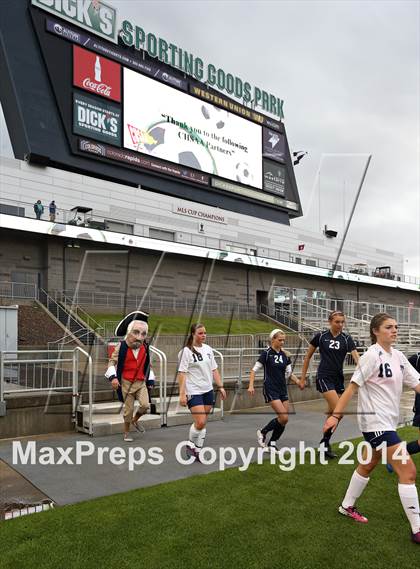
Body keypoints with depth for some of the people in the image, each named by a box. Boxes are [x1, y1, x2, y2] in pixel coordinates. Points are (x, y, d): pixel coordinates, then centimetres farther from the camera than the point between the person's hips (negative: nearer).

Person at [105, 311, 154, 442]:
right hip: (126, 383, -3)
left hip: (141, 382, 3)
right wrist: (113, 377, -21)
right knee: (128, 409, 5)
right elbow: (112, 361, -8)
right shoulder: (122, 346, -11)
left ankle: (135, 420, 20)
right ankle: (126, 432, 28)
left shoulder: (145, 347, 1)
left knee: (145, 405, -12)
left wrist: (149, 380, 15)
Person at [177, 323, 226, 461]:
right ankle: (191, 445, 15)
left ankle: (198, 450, 20)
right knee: (200, 422, -11)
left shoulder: (208, 349, 8)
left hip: (208, 391, 6)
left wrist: (220, 387, 8)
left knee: (203, 423, 8)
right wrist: (182, 393, -17)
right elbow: (182, 373, -12)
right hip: (193, 392, -6)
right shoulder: (187, 351, -9)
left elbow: (214, 370, 13)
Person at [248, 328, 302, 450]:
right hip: (270, 389, -6)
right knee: (284, 417, -14)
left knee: (284, 419, 3)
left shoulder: (285, 355, 8)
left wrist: (298, 382, -3)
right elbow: (254, 370, -7)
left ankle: (272, 444, 20)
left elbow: (289, 373, 13)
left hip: (283, 389, 6)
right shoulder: (266, 353, -9)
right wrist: (251, 385, -17)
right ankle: (262, 432, 8)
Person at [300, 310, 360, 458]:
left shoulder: (346, 339, -1)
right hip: (324, 377, -4)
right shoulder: (320, 336, -5)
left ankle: (325, 443, 25)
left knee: (332, 412, 9)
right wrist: (303, 377, 4)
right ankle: (325, 442, 1)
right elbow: (308, 356, 4)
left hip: (338, 379, 4)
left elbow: (356, 357, -15)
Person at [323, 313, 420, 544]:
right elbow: (352, 386, -17)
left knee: (367, 465, 20)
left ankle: (347, 507, 38)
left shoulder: (398, 356, 5)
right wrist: (336, 415, -20)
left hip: (387, 421, 9)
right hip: (375, 421, -8)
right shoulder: (372, 355, -17)